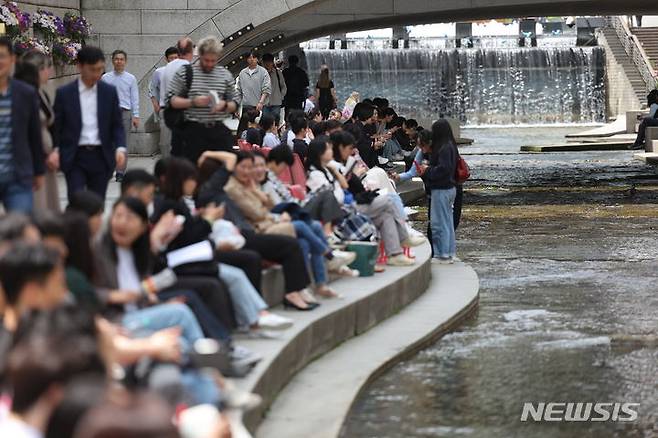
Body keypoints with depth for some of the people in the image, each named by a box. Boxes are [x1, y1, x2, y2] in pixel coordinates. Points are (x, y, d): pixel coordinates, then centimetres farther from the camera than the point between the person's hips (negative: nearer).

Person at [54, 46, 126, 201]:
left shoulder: (109, 92, 6)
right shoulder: (64, 93, 0)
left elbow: (117, 125, 7)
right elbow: (57, 126, 4)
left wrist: (120, 148, -9)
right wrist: (56, 150, -10)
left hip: (101, 157, 2)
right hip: (74, 158, -2)